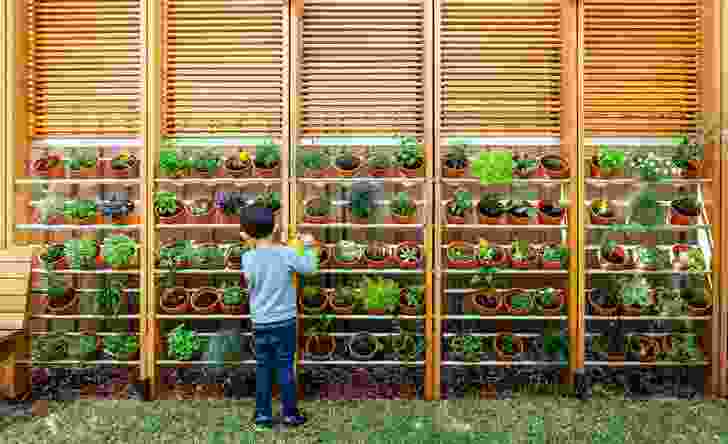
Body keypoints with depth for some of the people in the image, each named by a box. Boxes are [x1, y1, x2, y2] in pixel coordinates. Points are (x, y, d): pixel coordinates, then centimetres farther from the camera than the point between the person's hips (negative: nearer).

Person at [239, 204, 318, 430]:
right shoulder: (286, 254, -12)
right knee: (285, 368, 9)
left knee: (262, 369, 14)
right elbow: (310, 268, -2)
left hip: (260, 323, 1)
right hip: (285, 321, -1)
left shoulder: (248, 258, -9)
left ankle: (263, 414, 23)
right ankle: (290, 413, 18)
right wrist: (309, 247, 15)